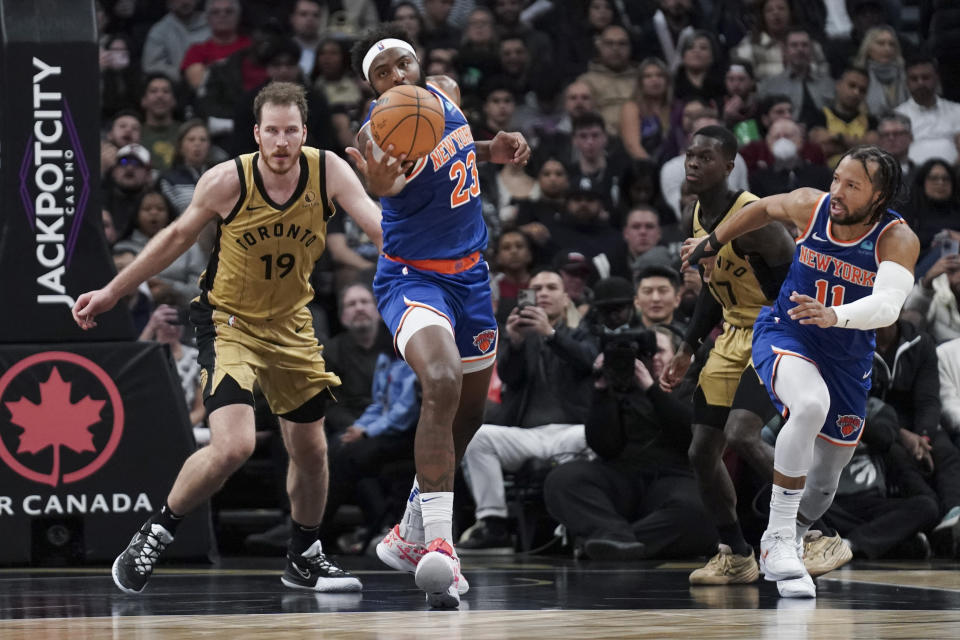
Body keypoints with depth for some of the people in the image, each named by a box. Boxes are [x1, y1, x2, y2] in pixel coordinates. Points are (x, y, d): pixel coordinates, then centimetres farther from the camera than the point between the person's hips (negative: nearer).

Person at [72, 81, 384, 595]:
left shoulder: (328, 171, -15)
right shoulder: (227, 181, -20)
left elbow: (378, 222, -24)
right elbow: (178, 235, -4)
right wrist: (112, 293, 0)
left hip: (291, 322, 4)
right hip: (229, 321, -4)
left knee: (311, 449, 14)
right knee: (233, 446, -23)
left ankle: (304, 558, 36)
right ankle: (155, 534, -3)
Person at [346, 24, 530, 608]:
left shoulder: (446, 91, -1)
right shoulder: (380, 131, -22)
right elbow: (389, 176, -47)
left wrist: (492, 152, 2)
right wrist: (378, 183, -70)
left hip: (469, 272, 8)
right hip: (412, 276, -8)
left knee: (470, 410, 17)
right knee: (442, 383, -32)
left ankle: (413, 532, 36)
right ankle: (439, 543, -34)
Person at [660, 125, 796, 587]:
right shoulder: (700, 214, 5)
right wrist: (687, 349, 16)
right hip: (734, 336, 9)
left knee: (742, 434, -26)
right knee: (702, 452, 6)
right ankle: (735, 555, 22)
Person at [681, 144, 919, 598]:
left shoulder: (898, 240, -22)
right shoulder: (810, 207, -15)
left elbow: (888, 305, -39)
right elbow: (765, 208, 10)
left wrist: (833, 315, -57)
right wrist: (712, 242, 19)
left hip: (848, 360, 2)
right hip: (785, 335, -2)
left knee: (825, 483, 13)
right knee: (810, 404, -36)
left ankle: (789, 538, 49)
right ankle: (779, 539, -28)